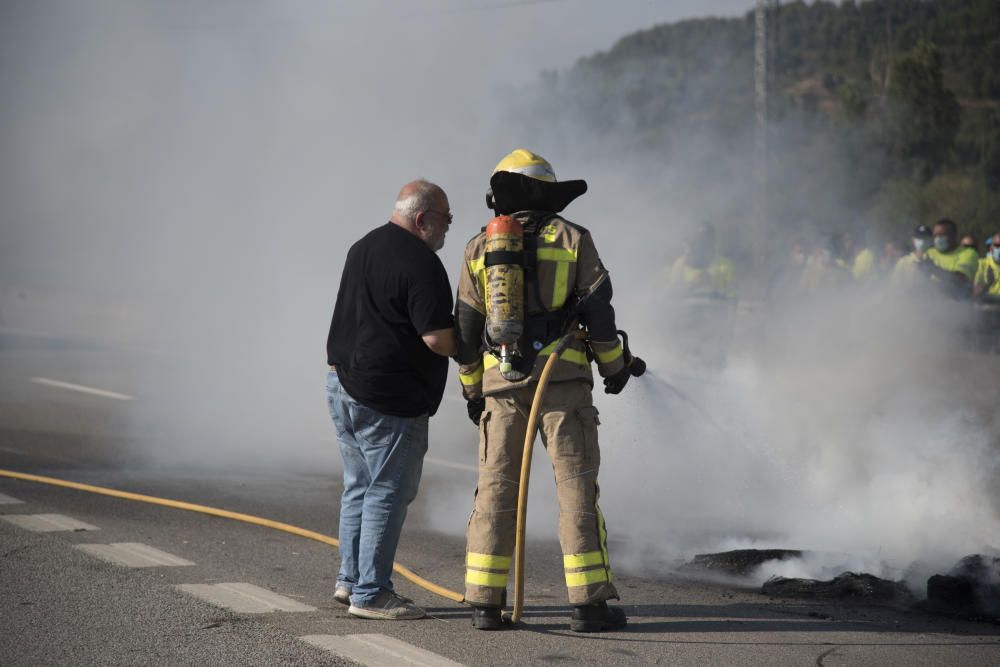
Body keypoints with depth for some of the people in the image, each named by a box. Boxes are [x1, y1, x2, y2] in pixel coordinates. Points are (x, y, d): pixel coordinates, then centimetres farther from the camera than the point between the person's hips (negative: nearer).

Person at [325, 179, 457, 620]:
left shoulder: (362, 248, 15)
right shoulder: (420, 263, -16)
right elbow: (438, 339, -21)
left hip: (342, 381, 10)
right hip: (387, 398, -9)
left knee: (359, 486, 16)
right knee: (388, 493, -4)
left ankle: (350, 579, 20)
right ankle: (370, 594, -2)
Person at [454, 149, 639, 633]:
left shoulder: (479, 248, 8)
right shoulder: (572, 240, 3)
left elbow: (466, 326, 9)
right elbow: (598, 310, -2)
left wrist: (472, 389, 19)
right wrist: (614, 367, 12)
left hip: (501, 383, 2)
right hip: (562, 378, -2)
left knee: (496, 489, 7)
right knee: (576, 485, -2)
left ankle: (485, 602, 4)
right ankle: (589, 602, -6)